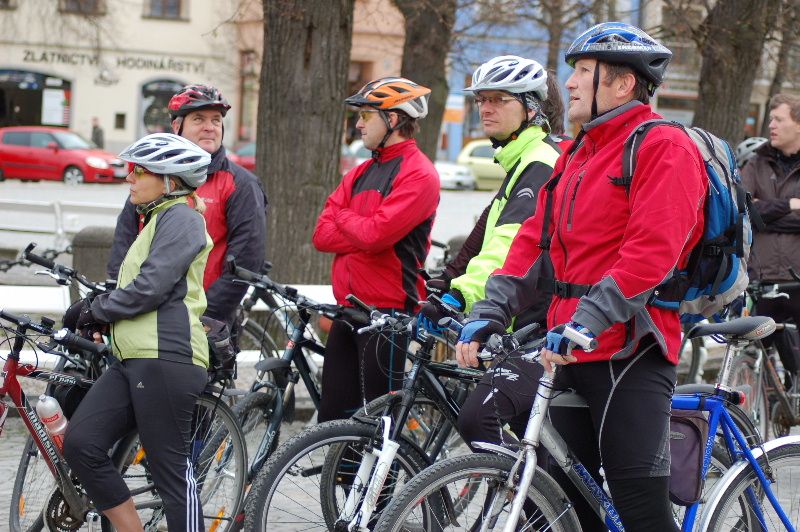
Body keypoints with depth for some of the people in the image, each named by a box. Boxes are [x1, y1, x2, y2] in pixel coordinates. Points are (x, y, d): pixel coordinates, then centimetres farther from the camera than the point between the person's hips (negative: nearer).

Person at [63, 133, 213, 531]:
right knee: (79, 443, -3)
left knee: (170, 470, -7)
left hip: (166, 359, -10)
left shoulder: (180, 217, -6)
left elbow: (151, 287, -15)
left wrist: (98, 310, -3)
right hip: (134, 360, 10)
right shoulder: (156, 220, 26)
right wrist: (101, 316, 15)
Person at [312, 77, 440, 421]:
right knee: (333, 419, 10)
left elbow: (374, 235, -21)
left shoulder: (419, 175, -9)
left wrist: (342, 216, -2)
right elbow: (321, 236, 7)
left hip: (388, 313, -8)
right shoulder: (360, 173, 16)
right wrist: (361, 230, -9)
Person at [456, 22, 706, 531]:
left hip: (631, 350, -8)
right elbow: (535, 241, 14)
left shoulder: (664, 148, -8)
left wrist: (586, 322, -27)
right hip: (572, 353, 9)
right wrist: (488, 314, 2)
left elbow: (652, 251, -20)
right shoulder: (575, 157, 20)